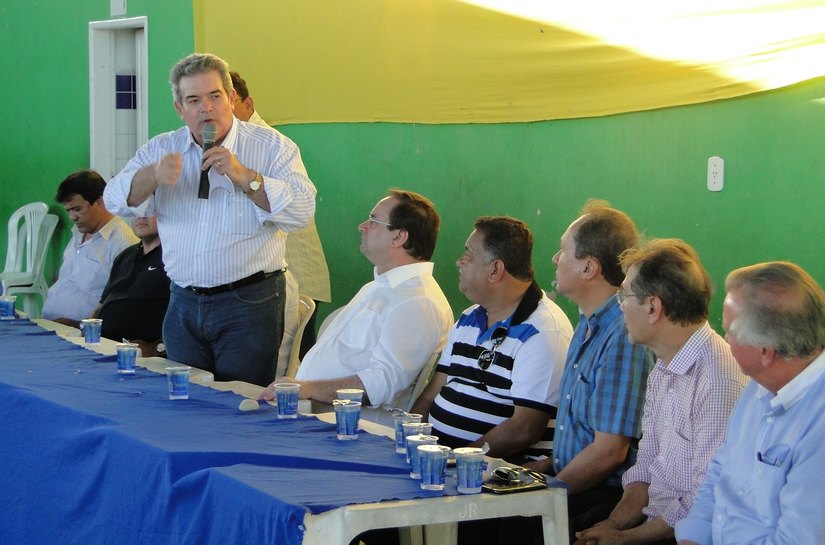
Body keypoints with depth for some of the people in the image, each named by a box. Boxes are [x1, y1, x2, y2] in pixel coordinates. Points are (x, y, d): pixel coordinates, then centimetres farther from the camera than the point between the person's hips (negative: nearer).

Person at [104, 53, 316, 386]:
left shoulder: (273, 147, -1)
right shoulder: (161, 150, 10)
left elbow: (302, 211, -12)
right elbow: (117, 201, -2)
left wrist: (243, 176, -20)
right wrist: (153, 175, -21)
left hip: (248, 304, -4)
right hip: (183, 303, 4)